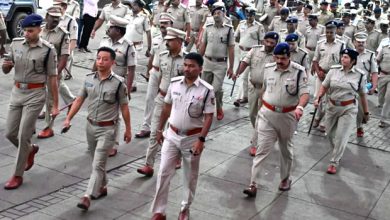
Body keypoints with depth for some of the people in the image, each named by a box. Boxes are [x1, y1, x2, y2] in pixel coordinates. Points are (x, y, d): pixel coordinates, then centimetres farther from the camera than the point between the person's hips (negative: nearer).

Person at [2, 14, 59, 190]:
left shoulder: (48, 50, -11)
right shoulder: (16, 44, 2)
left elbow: (52, 79, -8)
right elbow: (6, 71, 12)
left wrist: (55, 105, -8)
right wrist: (5, 66, -14)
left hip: (35, 94, -5)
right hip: (17, 92, 5)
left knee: (23, 136, -4)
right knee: (10, 133, 9)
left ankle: (18, 175, 10)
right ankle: (30, 149, 41)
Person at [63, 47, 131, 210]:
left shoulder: (118, 83, -12)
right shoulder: (89, 79, 0)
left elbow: (124, 107, -6)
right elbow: (79, 100, 7)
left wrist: (128, 129, -1)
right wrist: (68, 118, -1)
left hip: (107, 129, -5)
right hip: (91, 126, 5)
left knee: (98, 164, -8)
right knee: (97, 161, 20)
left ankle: (87, 196, -8)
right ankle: (102, 187, 38)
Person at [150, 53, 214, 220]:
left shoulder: (206, 90, -14)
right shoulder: (174, 83, -3)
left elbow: (209, 117, -13)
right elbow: (167, 107, 8)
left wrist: (201, 140, -19)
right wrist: (160, 129, 12)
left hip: (192, 138, -2)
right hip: (172, 135, 3)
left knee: (190, 176, 13)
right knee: (163, 173, 3)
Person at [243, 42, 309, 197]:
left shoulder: (298, 71, -11)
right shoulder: (268, 68, 0)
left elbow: (304, 93, -18)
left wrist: (300, 107, -38)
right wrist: (260, 108, 17)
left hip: (287, 116, -1)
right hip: (267, 114, 1)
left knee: (286, 150, 17)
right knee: (262, 150, -5)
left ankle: (285, 179, 37)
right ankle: (253, 185, -5)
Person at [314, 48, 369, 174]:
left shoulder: (359, 75, -7)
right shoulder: (333, 70, -4)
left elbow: (362, 95, 2)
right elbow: (324, 86, 4)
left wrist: (366, 113, 8)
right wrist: (318, 98, -12)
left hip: (348, 109, -3)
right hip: (332, 107, 3)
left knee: (341, 136, -4)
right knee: (330, 133, 14)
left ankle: (334, 162, 8)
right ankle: (337, 153, 41)